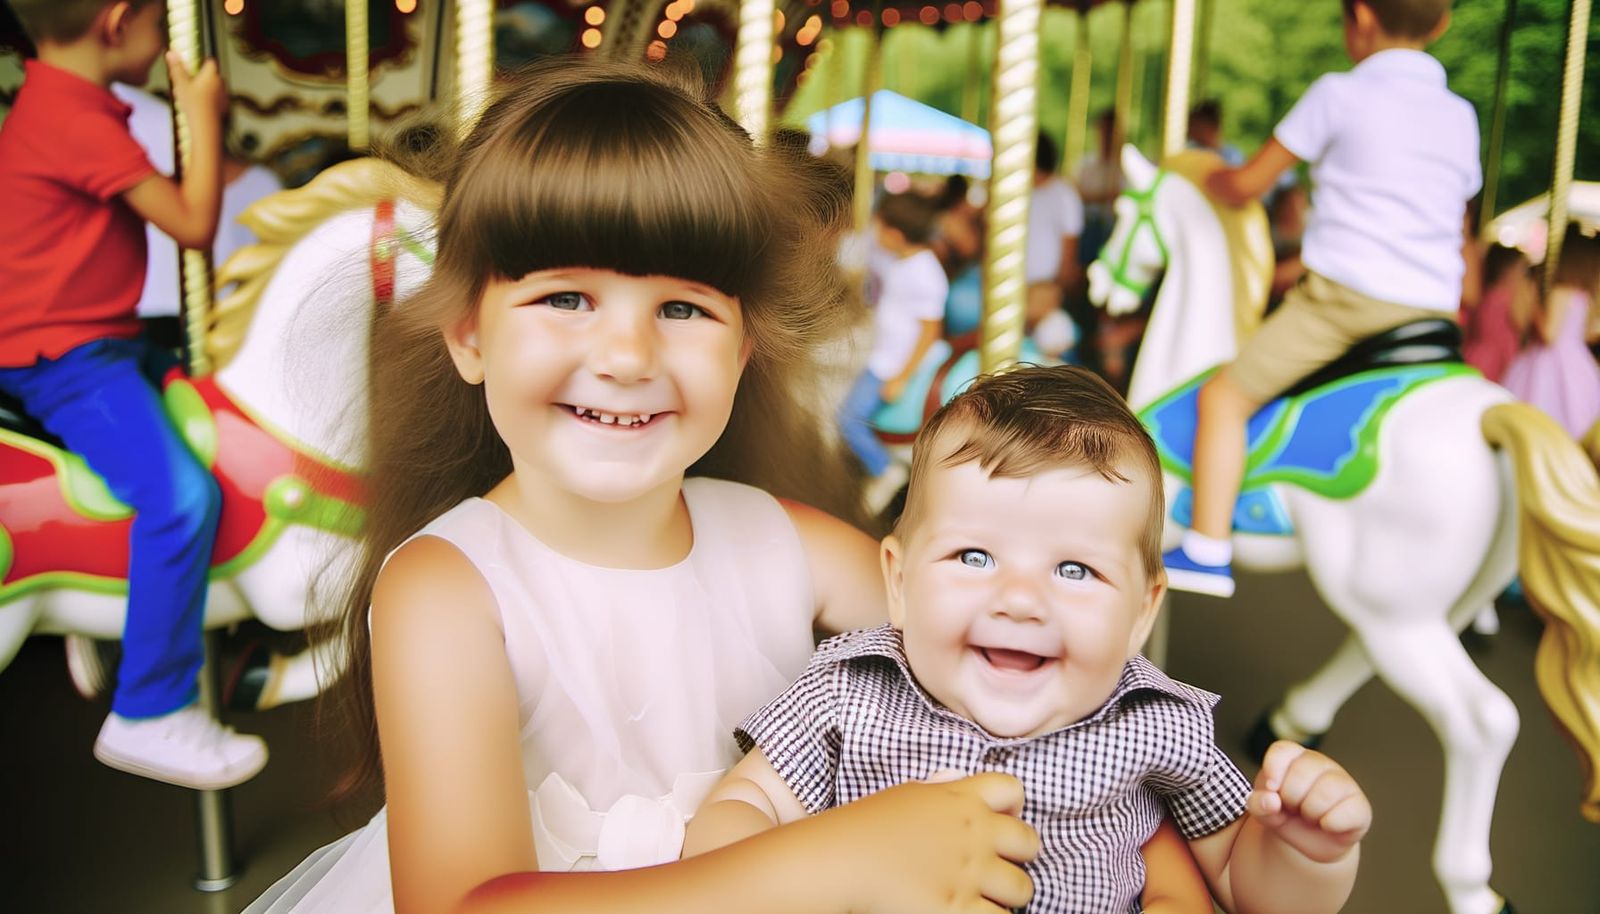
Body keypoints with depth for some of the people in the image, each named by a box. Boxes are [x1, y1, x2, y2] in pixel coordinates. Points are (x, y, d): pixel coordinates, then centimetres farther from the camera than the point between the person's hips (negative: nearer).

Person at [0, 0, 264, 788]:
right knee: (182, 495, -27)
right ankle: (149, 715, -18)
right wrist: (203, 115, -8)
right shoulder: (78, 123, -20)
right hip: (65, 359, -11)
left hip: (102, 341, 11)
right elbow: (194, 224, -16)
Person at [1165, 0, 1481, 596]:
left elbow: (1246, 186, 3)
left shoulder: (1338, 94, 0)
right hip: (1434, 310, 7)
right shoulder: (1461, 116, 17)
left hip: (1344, 299, -6)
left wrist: (1207, 177, 25)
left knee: (1224, 394, 4)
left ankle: (1207, 551, -4)